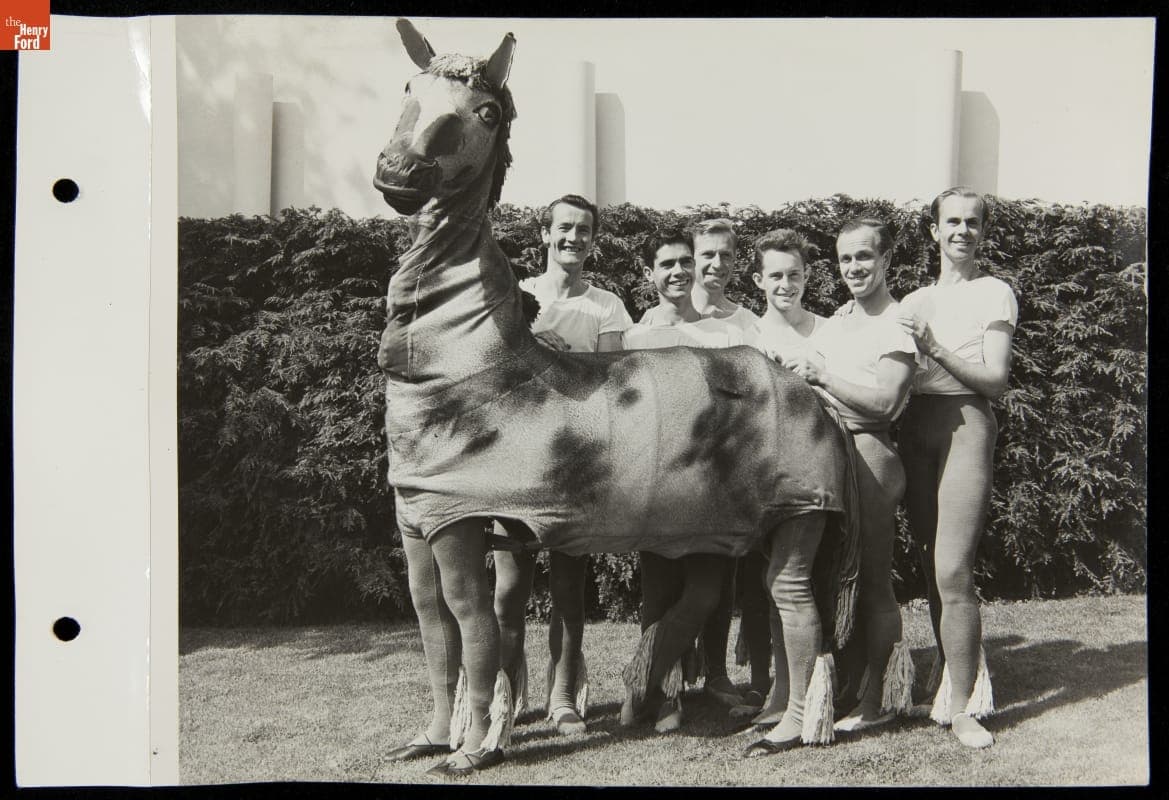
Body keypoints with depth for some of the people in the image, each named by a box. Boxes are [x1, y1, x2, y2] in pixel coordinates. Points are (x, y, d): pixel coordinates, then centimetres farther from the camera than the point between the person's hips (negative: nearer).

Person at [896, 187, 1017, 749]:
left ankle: (961, 707, -5)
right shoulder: (914, 301, 19)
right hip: (915, 429, 5)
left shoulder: (994, 293, 4)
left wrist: (935, 348, -13)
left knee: (953, 573, -12)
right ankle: (956, 674, 18)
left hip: (966, 425, -5)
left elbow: (996, 380, -5)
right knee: (932, 570, 6)